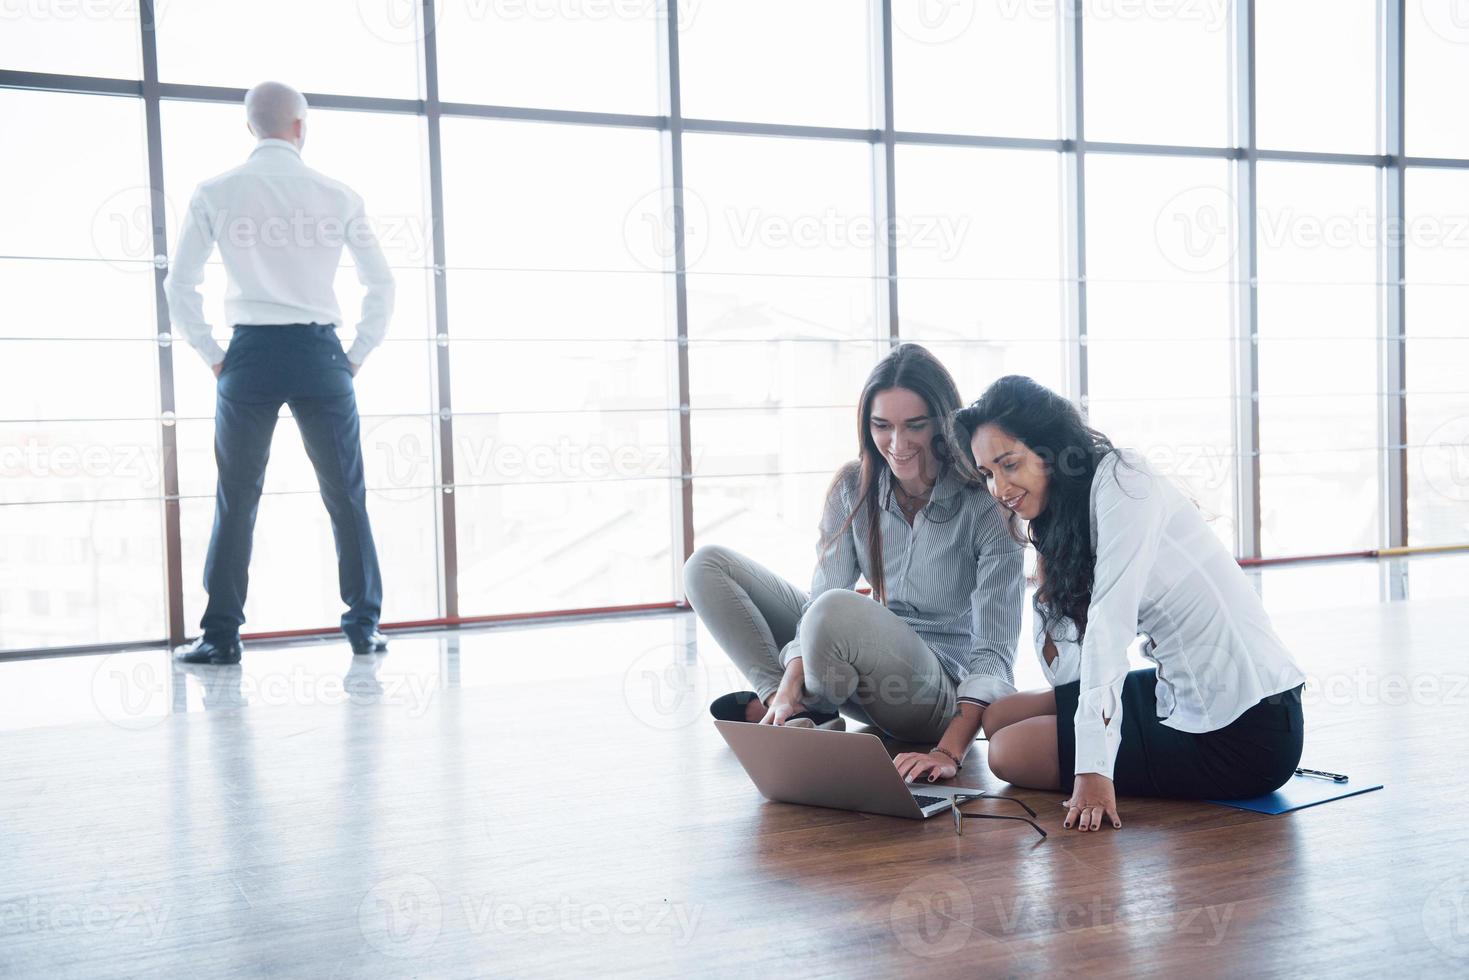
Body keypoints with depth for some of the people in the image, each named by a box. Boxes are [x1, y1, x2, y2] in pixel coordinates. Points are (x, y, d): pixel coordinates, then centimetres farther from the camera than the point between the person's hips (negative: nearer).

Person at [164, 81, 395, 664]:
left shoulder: (214, 195, 2)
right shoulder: (336, 196, 3)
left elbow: (179, 287, 1)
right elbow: (381, 284, 4)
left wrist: (212, 357, 8)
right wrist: (356, 357, 10)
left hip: (250, 356, 0)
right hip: (319, 355, 0)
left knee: (236, 500, 7)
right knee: (346, 497, 8)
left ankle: (221, 636, 7)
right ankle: (364, 627, 11)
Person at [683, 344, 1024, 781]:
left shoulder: (986, 506, -18)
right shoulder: (854, 488, -2)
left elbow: (994, 651, -22)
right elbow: (821, 594, -9)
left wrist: (950, 752, -36)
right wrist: (789, 687, -28)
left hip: (945, 698, -6)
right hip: (871, 672, 6)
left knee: (837, 611, -38)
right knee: (709, 565, 1)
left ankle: (816, 708, -5)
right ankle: (790, 708, -15)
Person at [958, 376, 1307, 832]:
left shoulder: (1122, 482, -15)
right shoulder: (1059, 518, 11)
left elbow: (1109, 628, -24)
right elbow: (1065, 671, 6)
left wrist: (1093, 770, -29)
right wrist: (1045, 558, 5)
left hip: (1244, 730, -9)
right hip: (1184, 699, 9)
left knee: (1010, 752, -8)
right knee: (1000, 717, 12)